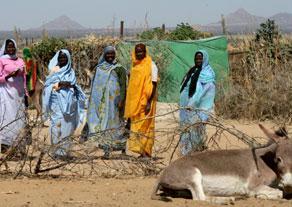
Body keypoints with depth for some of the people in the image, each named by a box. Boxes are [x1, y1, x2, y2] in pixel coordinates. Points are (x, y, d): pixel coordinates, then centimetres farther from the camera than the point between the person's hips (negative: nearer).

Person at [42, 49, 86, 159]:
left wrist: (72, 85, -4)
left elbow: (74, 85, 18)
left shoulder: (71, 71, 17)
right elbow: (48, 84, -3)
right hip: (57, 101, -4)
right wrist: (60, 84, -16)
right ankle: (59, 151, -12)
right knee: (59, 124, -12)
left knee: (68, 125, 2)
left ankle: (65, 150, 7)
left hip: (69, 101, 4)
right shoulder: (54, 70, 4)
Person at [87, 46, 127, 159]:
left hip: (114, 100, -4)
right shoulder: (99, 68, 11)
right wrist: (93, 100, 12)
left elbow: (123, 85, -4)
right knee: (103, 123, -1)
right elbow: (95, 85, 15)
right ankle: (106, 149, 1)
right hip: (101, 101, 4)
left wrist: (122, 100, -13)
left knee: (113, 123, -6)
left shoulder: (119, 68, 0)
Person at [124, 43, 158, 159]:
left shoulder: (151, 65, -7)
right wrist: (130, 105, 14)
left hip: (145, 101, -7)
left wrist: (149, 102, -19)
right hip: (135, 102, 7)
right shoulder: (135, 66, 13)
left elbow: (154, 85, -11)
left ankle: (146, 152, -5)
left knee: (145, 126, -7)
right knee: (135, 126, 6)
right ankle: (141, 151, 10)